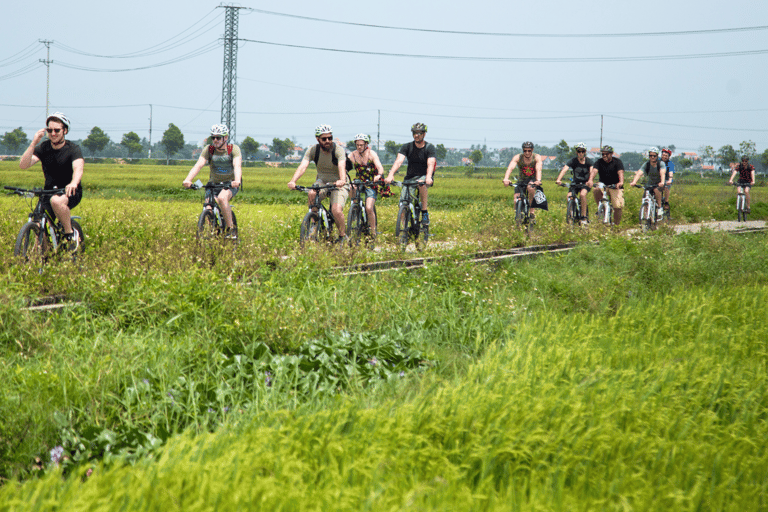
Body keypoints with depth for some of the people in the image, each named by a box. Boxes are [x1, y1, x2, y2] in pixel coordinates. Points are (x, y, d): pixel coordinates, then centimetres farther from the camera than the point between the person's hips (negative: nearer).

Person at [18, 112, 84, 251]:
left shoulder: (73, 149, -12)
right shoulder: (43, 147, -2)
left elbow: (78, 168, -32)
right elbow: (23, 165, -15)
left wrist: (73, 183, -55)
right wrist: (33, 143, -27)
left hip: (71, 192, -4)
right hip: (49, 191, 4)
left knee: (56, 201, -38)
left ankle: (70, 235, -18)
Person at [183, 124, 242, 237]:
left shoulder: (234, 149, -15)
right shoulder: (209, 150, -9)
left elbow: (237, 166, -30)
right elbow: (198, 165, -22)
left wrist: (237, 180, -51)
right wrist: (188, 180, -40)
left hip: (231, 184, -3)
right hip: (214, 182, 3)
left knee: (222, 198, -34)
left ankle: (231, 229, -21)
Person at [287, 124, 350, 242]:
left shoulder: (338, 149, -21)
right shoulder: (313, 150, -12)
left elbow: (341, 166, -39)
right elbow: (303, 166, -26)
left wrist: (342, 180, -60)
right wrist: (293, 181, -44)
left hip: (338, 183, -3)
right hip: (322, 181, 3)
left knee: (336, 210, -25)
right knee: (312, 194, -30)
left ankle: (343, 236, 1)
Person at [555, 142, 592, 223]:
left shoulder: (588, 161, -10)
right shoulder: (573, 161, -10)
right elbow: (564, 169, -25)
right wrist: (558, 179, -43)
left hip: (585, 183, -2)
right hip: (575, 182, 2)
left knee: (582, 194, -32)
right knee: (569, 196, -23)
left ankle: (584, 217, -22)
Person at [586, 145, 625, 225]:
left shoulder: (617, 162, -4)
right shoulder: (599, 162, 1)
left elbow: (620, 172, -22)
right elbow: (594, 171, -18)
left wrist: (621, 182, -44)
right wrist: (590, 180, -40)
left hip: (615, 187, -1)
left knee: (618, 207, -15)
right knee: (596, 191, -33)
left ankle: (616, 224, 0)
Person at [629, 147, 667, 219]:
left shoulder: (661, 164, -18)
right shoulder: (646, 165, -14)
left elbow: (662, 173, -36)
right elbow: (639, 173, -30)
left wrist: (662, 182, -57)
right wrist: (634, 182, -49)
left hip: (659, 184, -3)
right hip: (649, 183, 3)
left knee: (656, 189, -35)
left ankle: (660, 208, -22)